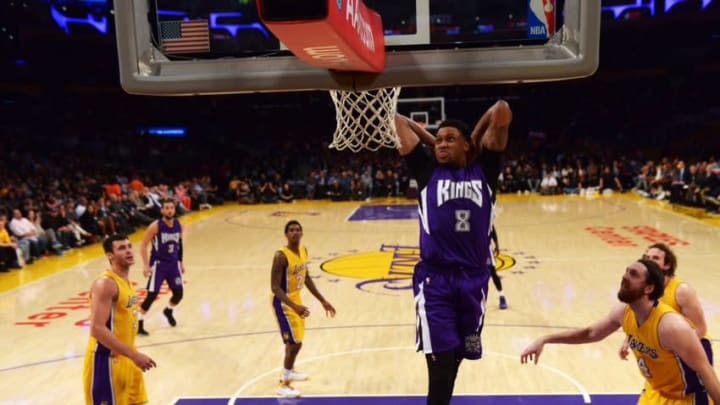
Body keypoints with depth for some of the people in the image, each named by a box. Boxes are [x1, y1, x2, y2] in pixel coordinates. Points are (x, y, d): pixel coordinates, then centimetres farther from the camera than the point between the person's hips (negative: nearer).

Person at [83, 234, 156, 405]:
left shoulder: (126, 282, 10)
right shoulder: (105, 283, -19)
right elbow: (98, 329, -27)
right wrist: (134, 355, -27)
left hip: (126, 358, 9)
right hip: (106, 360, -9)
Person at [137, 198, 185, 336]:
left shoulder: (179, 225, -1)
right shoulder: (155, 226, -17)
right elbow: (143, 245, -13)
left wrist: (180, 262, 16)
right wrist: (146, 265, -18)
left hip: (173, 264, 5)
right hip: (158, 264, -5)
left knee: (178, 294, 7)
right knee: (151, 296, -9)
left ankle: (168, 311, 39)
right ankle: (139, 323, 6)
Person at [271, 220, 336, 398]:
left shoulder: (303, 250, -1)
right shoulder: (281, 256, -26)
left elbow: (306, 278, 11)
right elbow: (275, 287, -29)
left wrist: (322, 300, 11)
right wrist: (294, 306, -39)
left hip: (296, 298, 9)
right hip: (283, 302, -8)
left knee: (295, 339, 24)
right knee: (294, 342, -8)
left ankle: (289, 371, 47)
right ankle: (283, 384, 8)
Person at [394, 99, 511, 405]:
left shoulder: (483, 171, 8)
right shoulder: (427, 171, 5)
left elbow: (502, 112, 3)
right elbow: (395, 121, 6)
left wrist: (475, 138, 16)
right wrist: (431, 142, 13)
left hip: (473, 279, 3)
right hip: (434, 280, -2)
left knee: (456, 358, 18)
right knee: (440, 365, -5)